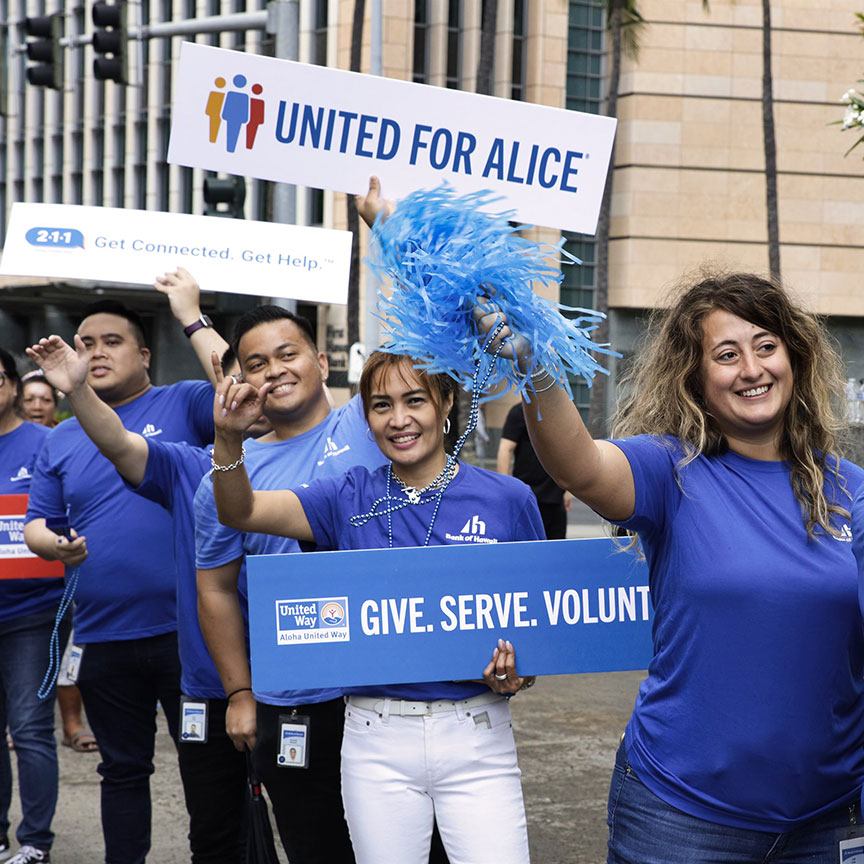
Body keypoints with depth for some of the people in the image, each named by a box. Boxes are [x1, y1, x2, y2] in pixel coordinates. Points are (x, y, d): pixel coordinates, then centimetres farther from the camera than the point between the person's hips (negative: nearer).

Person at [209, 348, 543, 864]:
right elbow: (241, 511, -6)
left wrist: (516, 673, -12)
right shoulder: (352, 498, 4)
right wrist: (229, 438, -24)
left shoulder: (508, 500, 0)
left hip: (476, 736, -1)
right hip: (377, 739, 1)